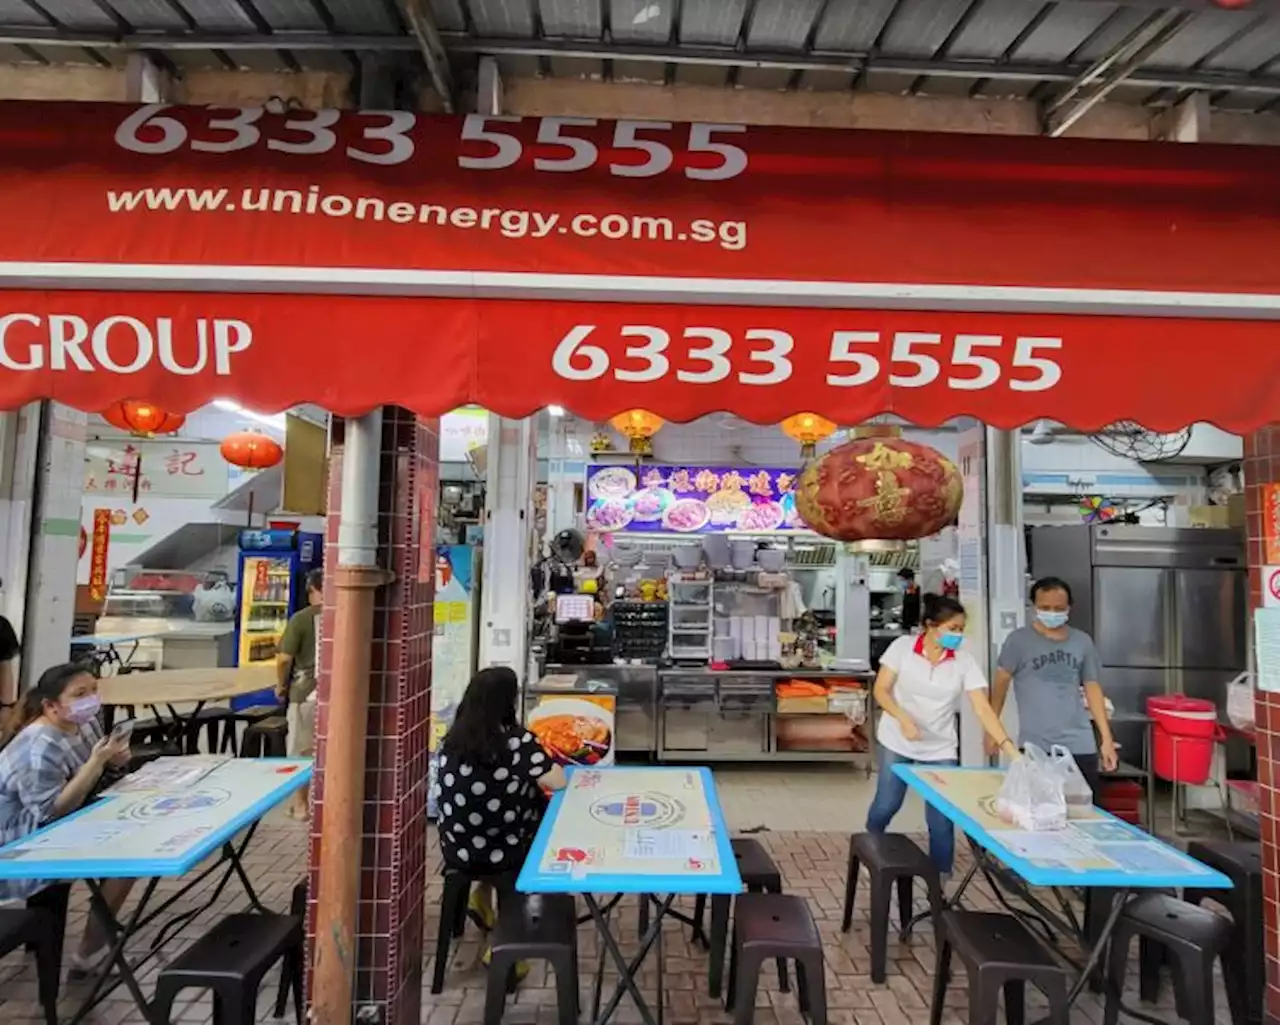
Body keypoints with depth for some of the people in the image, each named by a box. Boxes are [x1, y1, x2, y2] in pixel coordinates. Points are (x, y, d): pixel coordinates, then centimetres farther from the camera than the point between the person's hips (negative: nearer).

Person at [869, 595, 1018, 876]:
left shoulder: (965, 661, -11)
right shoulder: (902, 647, -13)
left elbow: (983, 709, -14)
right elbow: (881, 690, -9)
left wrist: (1010, 747, -26)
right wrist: (903, 718, -24)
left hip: (941, 748, 1)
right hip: (896, 741, -1)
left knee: (941, 819, 1)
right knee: (886, 804, 9)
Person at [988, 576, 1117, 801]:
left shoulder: (1083, 642, 8)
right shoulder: (1019, 640, -4)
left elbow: (1092, 689, 13)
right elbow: (1001, 684, 2)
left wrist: (1106, 738, 11)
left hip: (1080, 746, 4)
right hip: (1035, 748, -3)